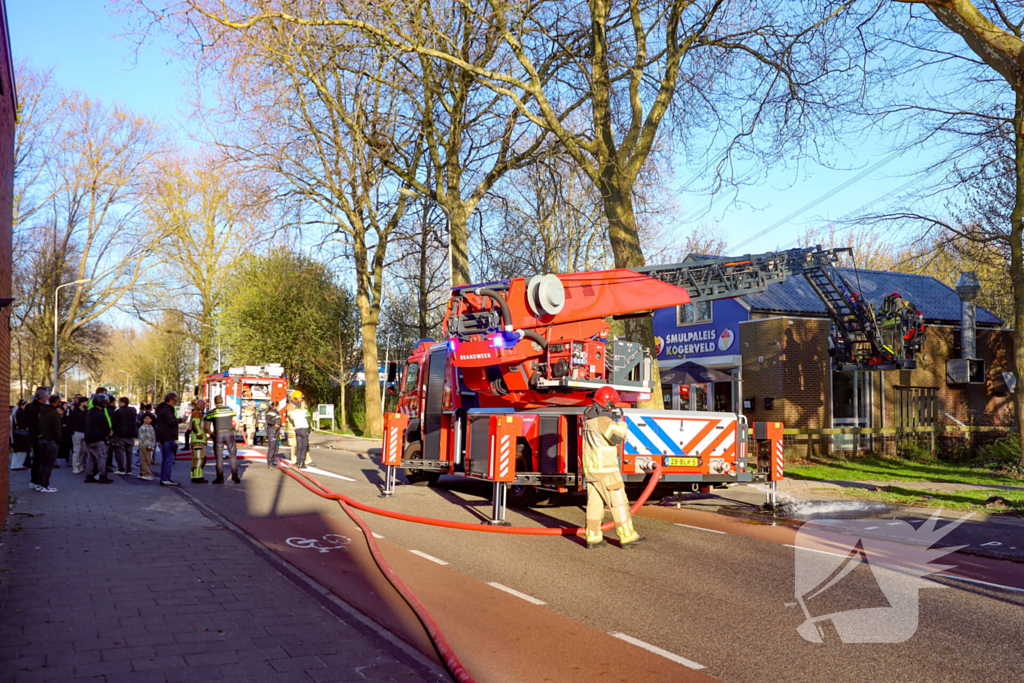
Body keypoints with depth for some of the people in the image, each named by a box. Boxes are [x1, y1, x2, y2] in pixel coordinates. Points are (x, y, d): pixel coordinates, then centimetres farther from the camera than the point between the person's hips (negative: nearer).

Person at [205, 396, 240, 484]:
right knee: (233, 455, 8)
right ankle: (235, 476, 2)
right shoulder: (230, 410, 6)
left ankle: (220, 478, 6)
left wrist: (211, 434, 17)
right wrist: (235, 431, 17)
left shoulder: (211, 413, 2)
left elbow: (207, 427, 0)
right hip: (229, 434, 1)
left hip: (218, 435, -1)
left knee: (219, 457, 5)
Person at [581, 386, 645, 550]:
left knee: (595, 503, 10)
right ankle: (627, 537, 1)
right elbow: (618, 438, -25)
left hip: (590, 469, 9)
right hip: (605, 469, -9)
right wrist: (620, 421, -9)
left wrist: (613, 420, 17)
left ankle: (593, 538, 11)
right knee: (618, 502, -2)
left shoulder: (589, 419, 13)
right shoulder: (603, 420, -17)